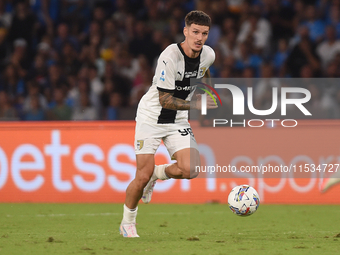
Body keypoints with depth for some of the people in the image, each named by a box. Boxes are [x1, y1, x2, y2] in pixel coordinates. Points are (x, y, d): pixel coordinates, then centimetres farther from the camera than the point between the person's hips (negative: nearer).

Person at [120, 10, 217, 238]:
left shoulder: (208, 55, -6)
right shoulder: (170, 57, -25)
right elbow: (164, 100, -25)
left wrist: (210, 92, 29)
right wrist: (195, 104, -32)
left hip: (178, 121, 5)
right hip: (151, 118, -5)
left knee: (189, 170, -16)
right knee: (143, 177, -7)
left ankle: (157, 174, 16)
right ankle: (128, 223, 17)